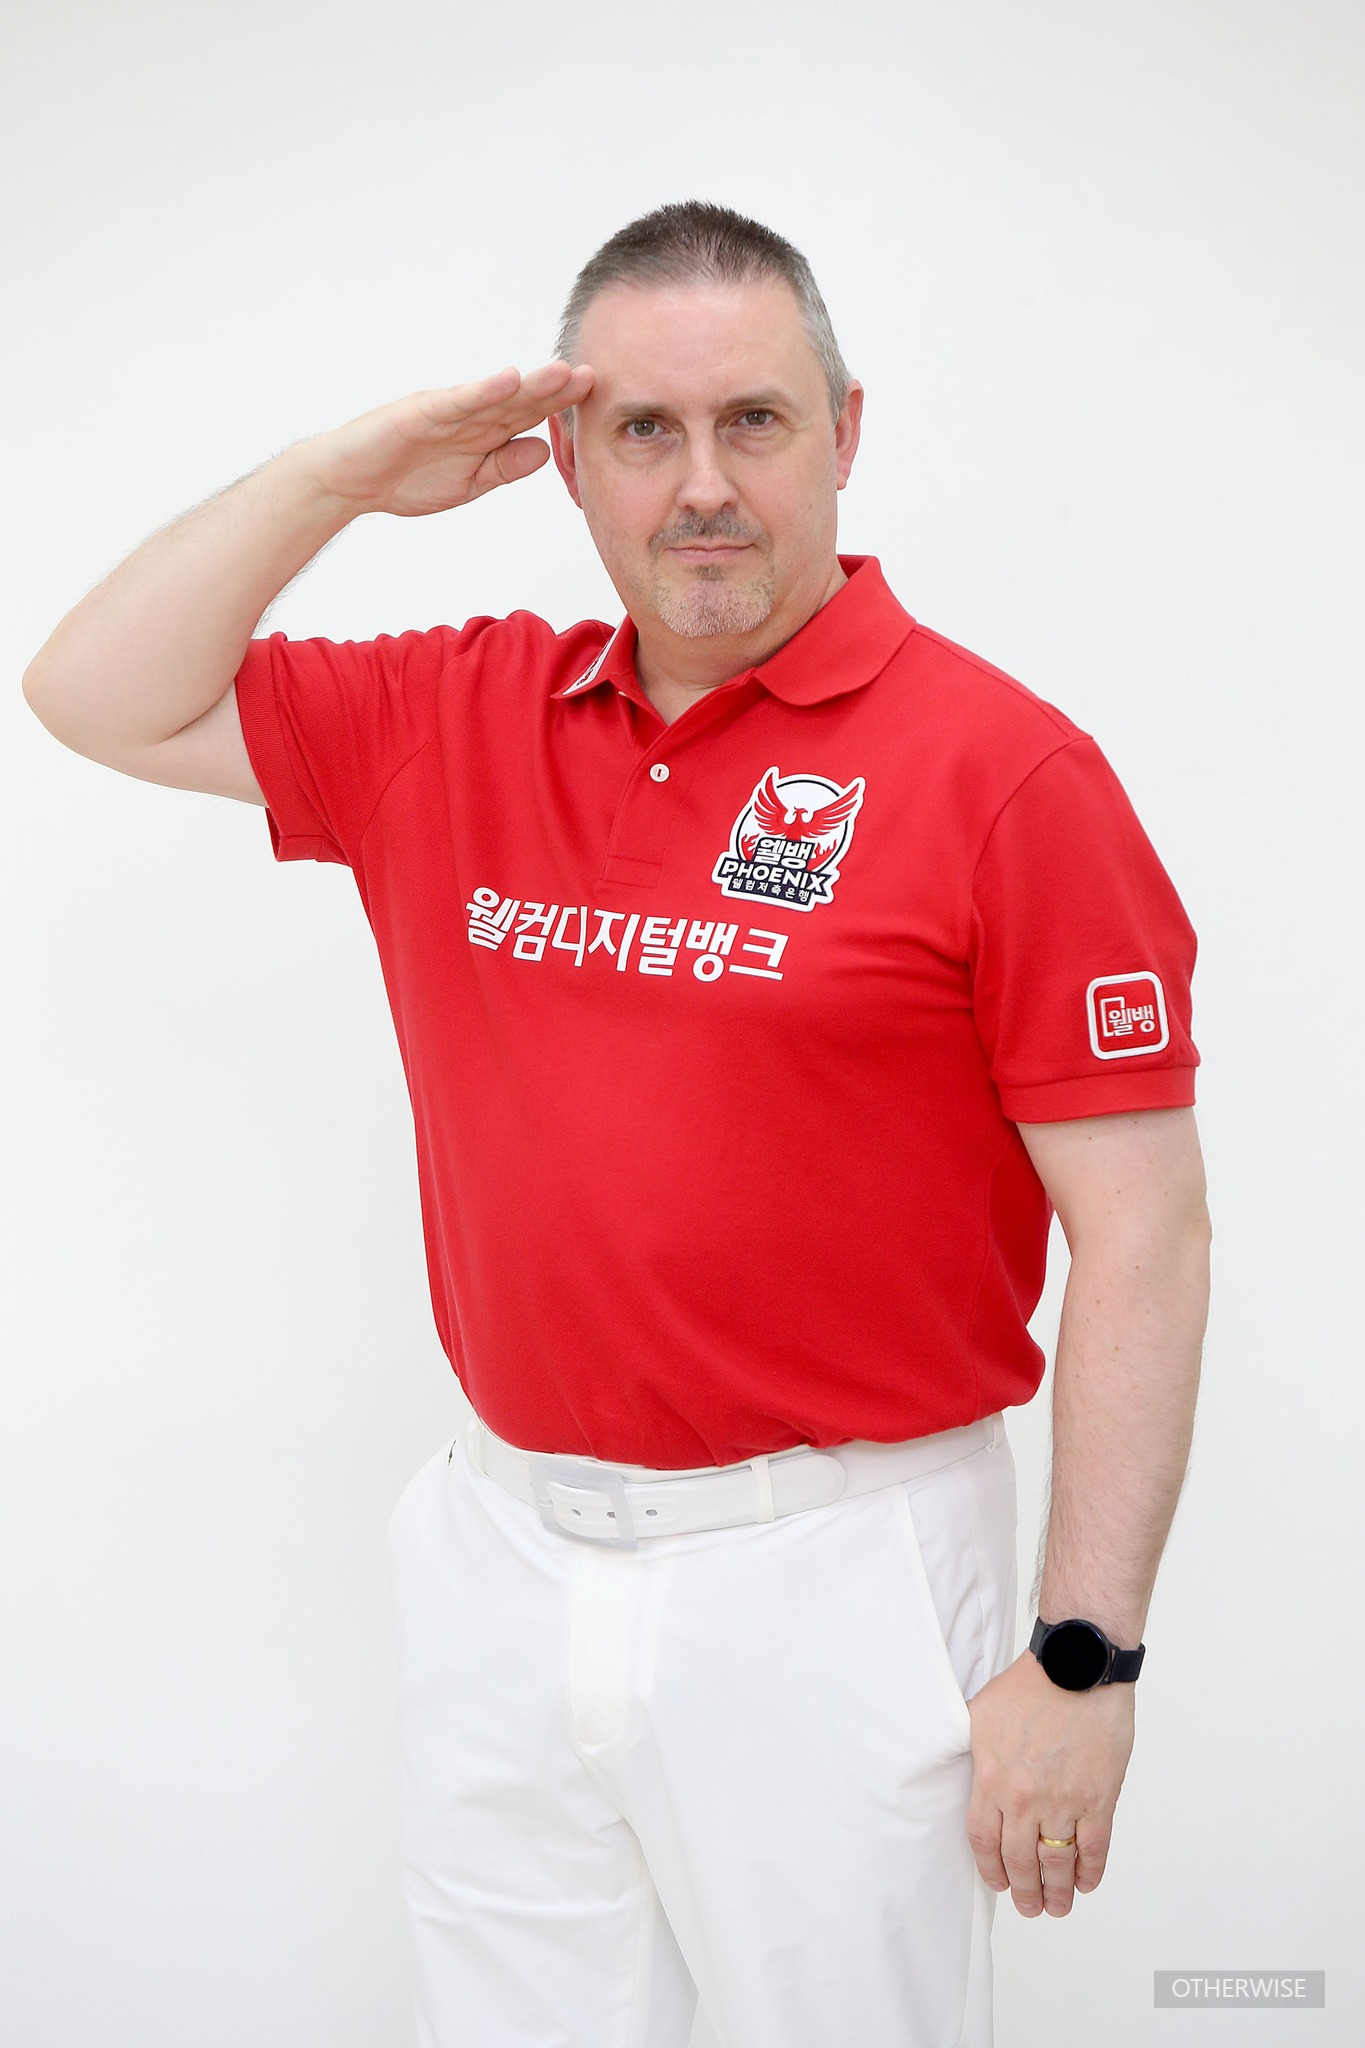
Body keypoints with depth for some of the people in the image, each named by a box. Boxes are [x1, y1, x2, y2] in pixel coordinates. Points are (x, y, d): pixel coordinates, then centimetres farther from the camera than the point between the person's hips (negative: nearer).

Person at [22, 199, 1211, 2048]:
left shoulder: (1000, 770, -11)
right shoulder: (458, 717, 6)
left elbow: (1142, 1235, -12)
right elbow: (100, 699, 10)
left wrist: (1087, 1657, -14)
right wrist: (348, 471, -1)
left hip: (829, 1578, -4)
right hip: (499, 1555, 5)